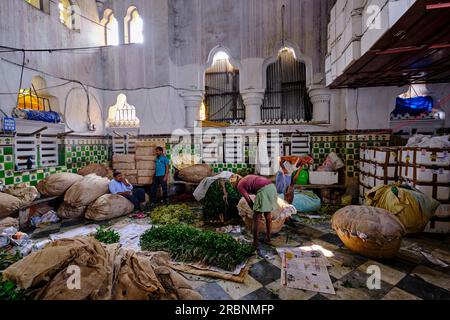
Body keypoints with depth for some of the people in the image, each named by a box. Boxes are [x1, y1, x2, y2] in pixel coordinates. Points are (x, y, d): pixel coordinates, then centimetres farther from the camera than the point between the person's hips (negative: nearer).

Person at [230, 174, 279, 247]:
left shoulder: (239, 186, 10)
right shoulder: (248, 177, 31)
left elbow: (249, 200, 5)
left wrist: (255, 211, 20)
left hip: (263, 190, -7)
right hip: (271, 187, 8)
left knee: (256, 218, 8)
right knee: (268, 215, 20)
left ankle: (255, 241, 15)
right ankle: (268, 239, 31)